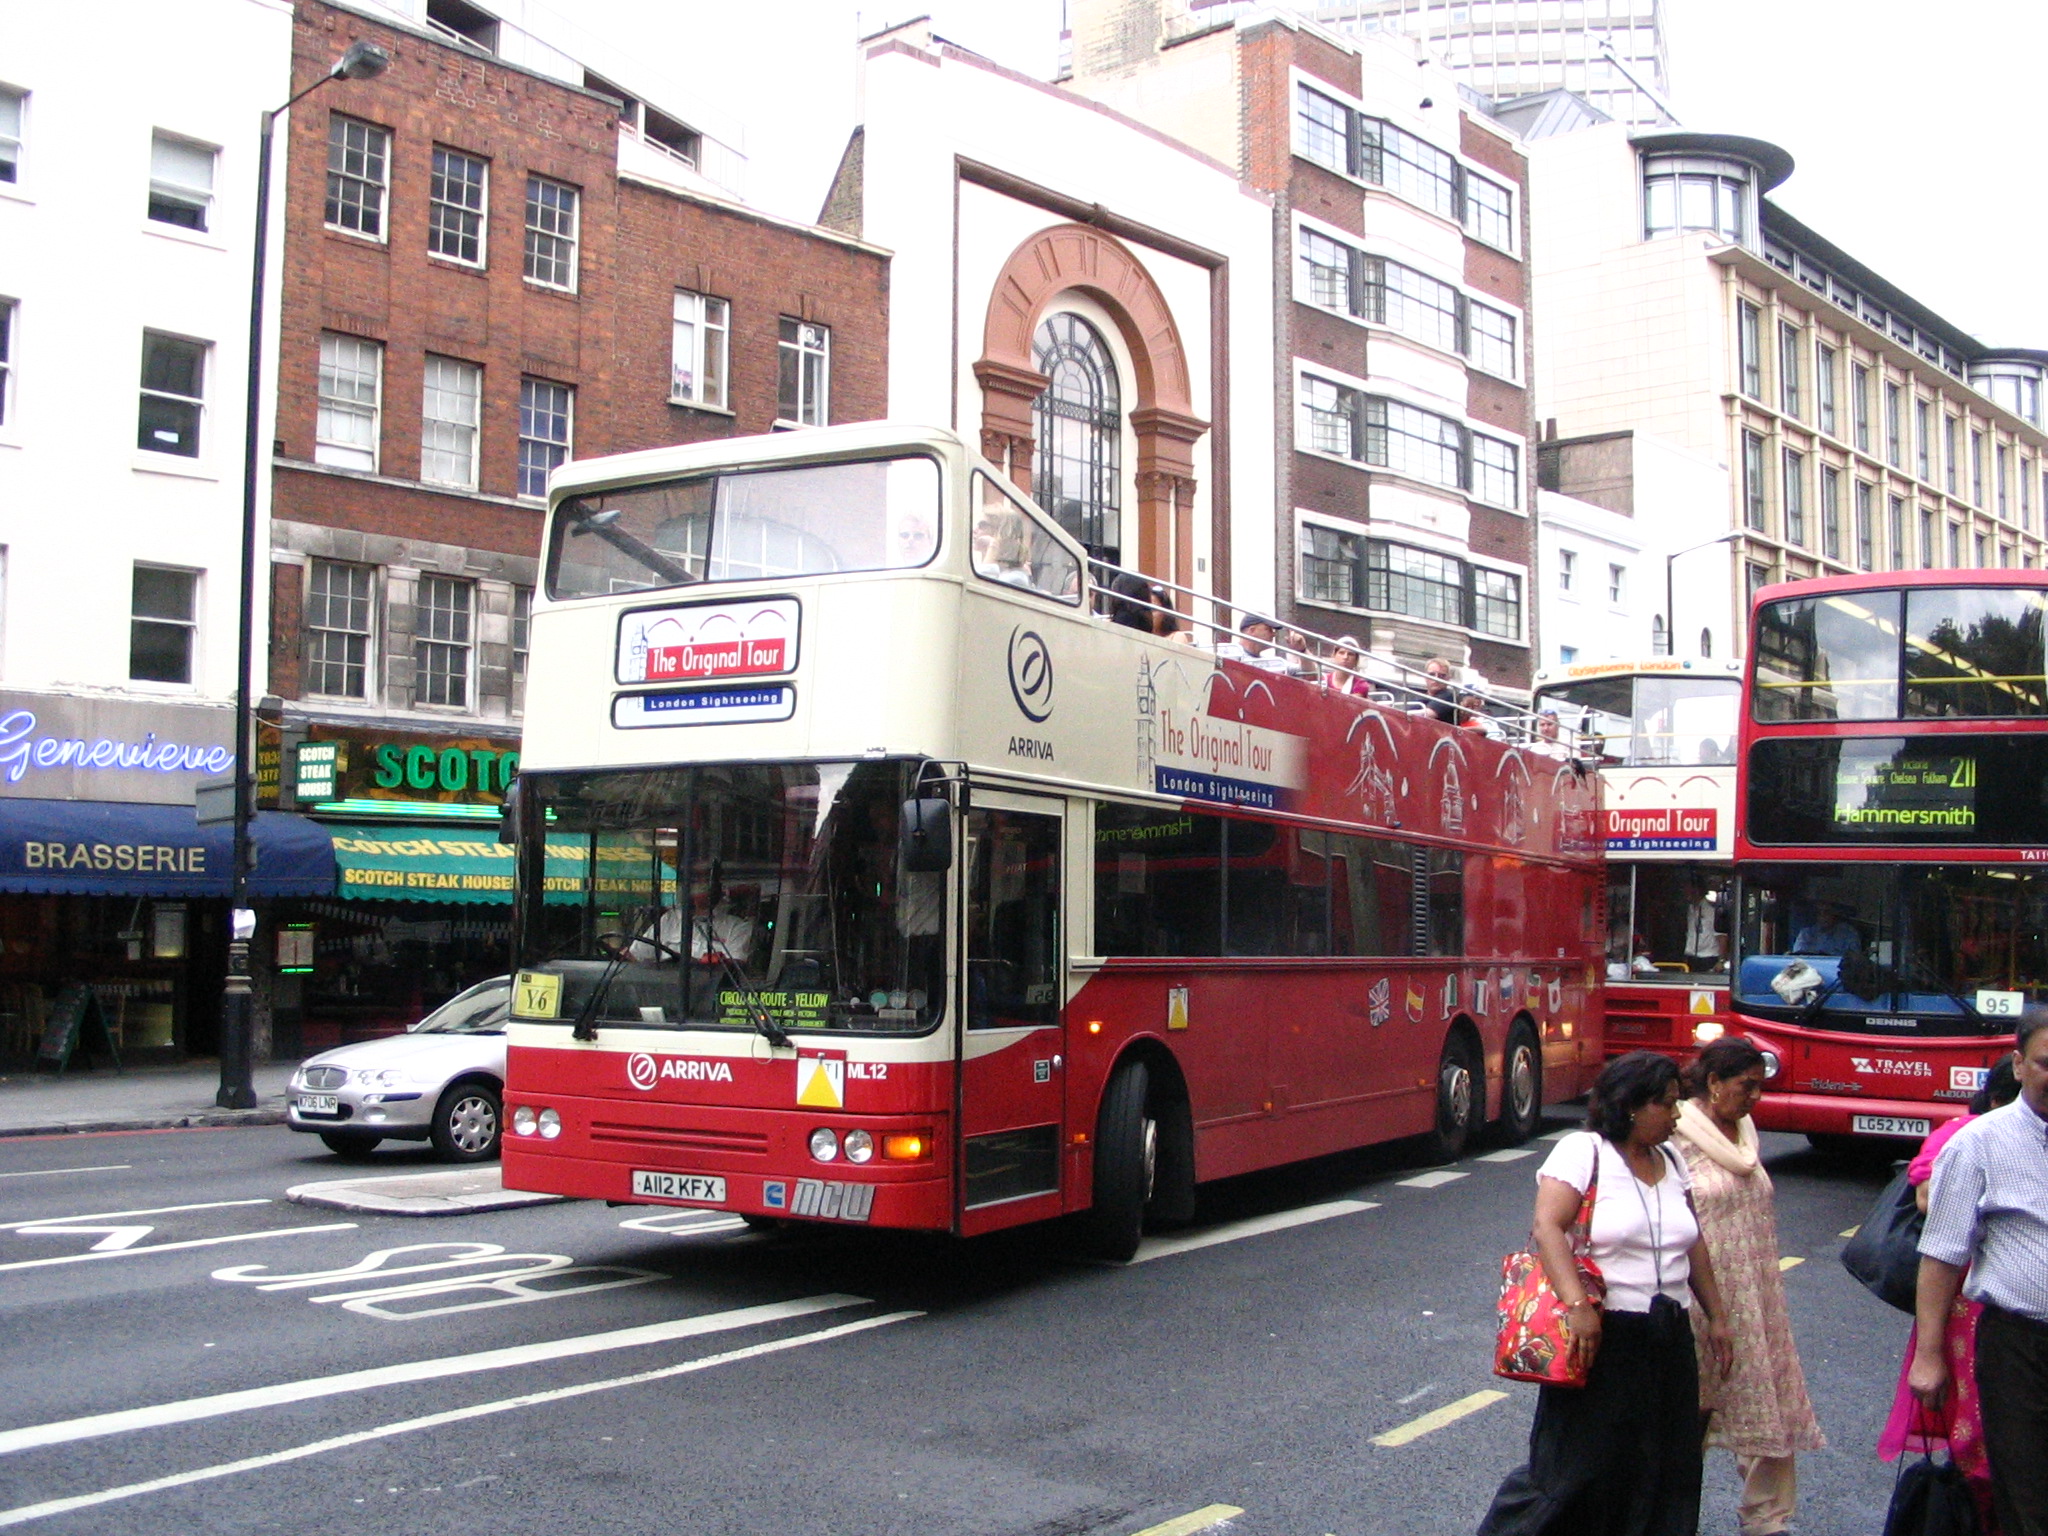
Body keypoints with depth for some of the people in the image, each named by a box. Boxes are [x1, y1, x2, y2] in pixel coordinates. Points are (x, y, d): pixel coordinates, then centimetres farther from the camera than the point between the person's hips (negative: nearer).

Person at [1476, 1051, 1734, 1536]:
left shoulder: (1671, 1161, 12)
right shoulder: (1582, 1153, -10)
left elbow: (1693, 1245, 20)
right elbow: (1547, 1228, -21)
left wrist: (1715, 1315, 17)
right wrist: (1578, 1305, -31)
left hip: (1667, 1345, 7)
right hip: (1602, 1337, -7)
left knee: (1664, 1474, 9)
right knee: (1575, 1469, -3)